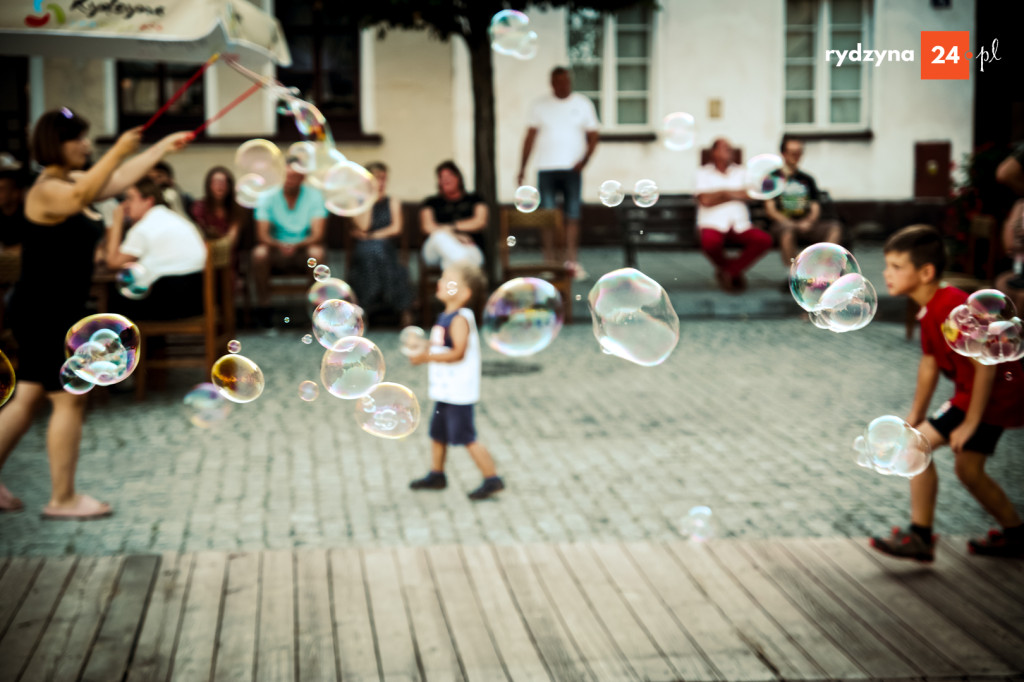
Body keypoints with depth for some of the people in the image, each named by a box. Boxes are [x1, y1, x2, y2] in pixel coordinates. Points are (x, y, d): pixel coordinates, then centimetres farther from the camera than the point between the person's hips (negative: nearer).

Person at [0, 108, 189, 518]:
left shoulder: (74, 180, 12)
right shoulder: (47, 190, -16)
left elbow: (121, 178, 21)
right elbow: (78, 198, -39)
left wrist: (164, 146, 25)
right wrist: (117, 152, -46)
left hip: (56, 311, 10)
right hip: (45, 311, -10)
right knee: (69, 400, -3)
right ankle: (63, 499, 5)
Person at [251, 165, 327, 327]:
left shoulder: (314, 196, -4)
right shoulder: (268, 198, -3)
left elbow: (317, 234, -13)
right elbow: (262, 235, -10)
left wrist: (296, 246, -32)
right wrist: (279, 245, -33)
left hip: (303, 249, 0)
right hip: (277, 250, 0)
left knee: (317, 253, -34)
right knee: (259, 253, -32)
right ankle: (263, 306, -21)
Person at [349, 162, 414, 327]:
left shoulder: (392, 202, 16)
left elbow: (396, 228, 4)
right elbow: (363, 226, -2)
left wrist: (371, 236, -2)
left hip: (387, 249, 0)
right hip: (364, 253, 0)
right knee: (368, 249, -30)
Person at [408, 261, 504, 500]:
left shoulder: (460, 319, -19)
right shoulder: (445, 317, 11)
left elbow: (458, 352, -28)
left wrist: (426, 356, -28)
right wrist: (421, 348, 4)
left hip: (458, 391, -10)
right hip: (444, 389, 10)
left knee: (465, 436, -7)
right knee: (438, 433, 18)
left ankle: (492, 478, 0)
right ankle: (436, 474, 33)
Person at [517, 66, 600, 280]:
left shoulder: (583, 104, 6)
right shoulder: (539, 106, 7)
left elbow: (593, 136, 5)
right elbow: (530, 137, 6)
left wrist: (584, 160, -12)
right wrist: (522, 168, 0)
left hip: (572, 169, -1)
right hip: (546, 169, 1)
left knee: (573, 215, -3)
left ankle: (572, 261, -2)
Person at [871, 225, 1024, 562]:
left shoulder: (952, 306, -26)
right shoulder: (930, 310, 6)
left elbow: (986, 364, -26)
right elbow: (930, 363, 15)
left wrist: (969, 423, -22)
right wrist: (915, 415, 17)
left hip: (995, 391, -11)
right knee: (968, 468, 20)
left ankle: (920, 537, -6)